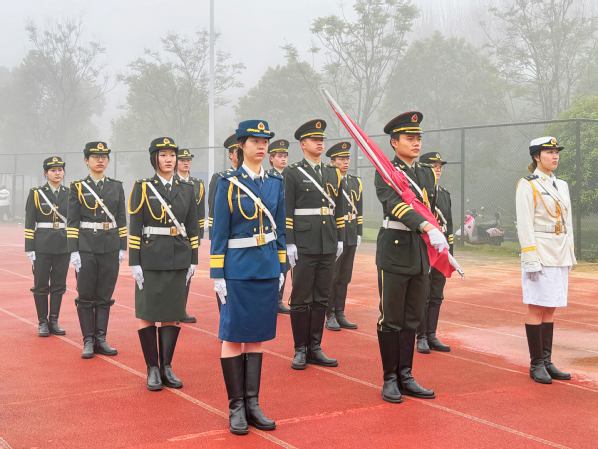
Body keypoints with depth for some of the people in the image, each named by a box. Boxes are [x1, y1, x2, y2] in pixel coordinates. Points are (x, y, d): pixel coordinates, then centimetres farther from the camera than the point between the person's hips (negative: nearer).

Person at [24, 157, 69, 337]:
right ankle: (42, 322, 13)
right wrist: (30, 248, -8)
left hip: (64, 246, 3)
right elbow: (29, 223, -2)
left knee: (59, 285, 6)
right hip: (42, 246, -3)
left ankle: (54, 321, 15)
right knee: (41, 285, 2)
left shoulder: (69, 194, 8)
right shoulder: (36, 194, 0)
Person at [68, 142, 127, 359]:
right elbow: (72, 222, -2)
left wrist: (122, 248, 3)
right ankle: (88, 341, 10)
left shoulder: (116, 186, 8)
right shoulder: (78, 187, 1)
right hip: (86, 247, -2)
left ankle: (101, 339, 14)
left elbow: (121, 220, 9)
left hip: (110, 247, 2)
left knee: (105, 296, 7)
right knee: (86, 296, 2)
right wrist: (73, 251, -8)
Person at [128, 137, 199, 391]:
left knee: (173, 313, 6)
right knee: (147, 313, 1)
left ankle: (167, 367, 16)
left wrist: (193, 261, 5)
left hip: (179, 260, 3)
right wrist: (134, 263, -8)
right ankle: (152, 369, 11)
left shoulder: (187, 189, 9)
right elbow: (134, 229, -3)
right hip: (151, 259, -3)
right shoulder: (143, 188, 0)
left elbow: (193, 228, 10)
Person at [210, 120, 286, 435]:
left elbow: (280, 229, 13)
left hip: (267, 268, 4)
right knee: (233, 336, 0)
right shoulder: (228, 184, -3)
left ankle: (252, 403, 16)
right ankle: (236, 407, 10)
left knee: (257, 335, 9)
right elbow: (219, 233, -5)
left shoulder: (275, 183, 9)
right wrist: (217, 275, -8)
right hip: (238, 269, -4)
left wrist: (281, 268, 9)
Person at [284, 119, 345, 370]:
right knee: (301, 300, -1)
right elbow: (286, 210, -5)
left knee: (321, 299, 8)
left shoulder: (333, 173, 15)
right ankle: (300, 350, 9)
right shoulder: (292, 173, -1)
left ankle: (315, 349, 16)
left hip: (328, 247, 5)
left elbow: (339, 208, 17)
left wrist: (340, 239, 11)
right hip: (304, 246, -5)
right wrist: (289, 243, -12)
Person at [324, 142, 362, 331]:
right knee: (331, 277, -2)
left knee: (345, 277, 9)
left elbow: (359, 210, 17)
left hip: (350, 237, 6)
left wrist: (358, 234, 12)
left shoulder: (356, 182, 14)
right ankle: (330, 316, 6)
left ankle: (340, 314, 16)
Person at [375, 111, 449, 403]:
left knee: (412, 319, 10)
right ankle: (390, 379, 10)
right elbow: (395, 204, -23)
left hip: (421, 254, 6)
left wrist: (434, 248, 19)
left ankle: (405, 377, 18)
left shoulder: (427, 173, 15)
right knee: (391, 319, 0)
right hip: (394, 251, -6)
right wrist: (428, 228, -34)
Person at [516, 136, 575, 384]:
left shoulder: (562, 185, 15)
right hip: (540, 254, -7)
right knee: (537, 308, -4)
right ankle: (536, 364, 3)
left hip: (560, 256, 7)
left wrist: (570, 253, 14)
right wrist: (531, 258, -17)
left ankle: (547, 361, 15)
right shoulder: (527, 186, -6)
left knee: (550, 308, 9)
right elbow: (524, 225, -11)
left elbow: (567, 221, 19)